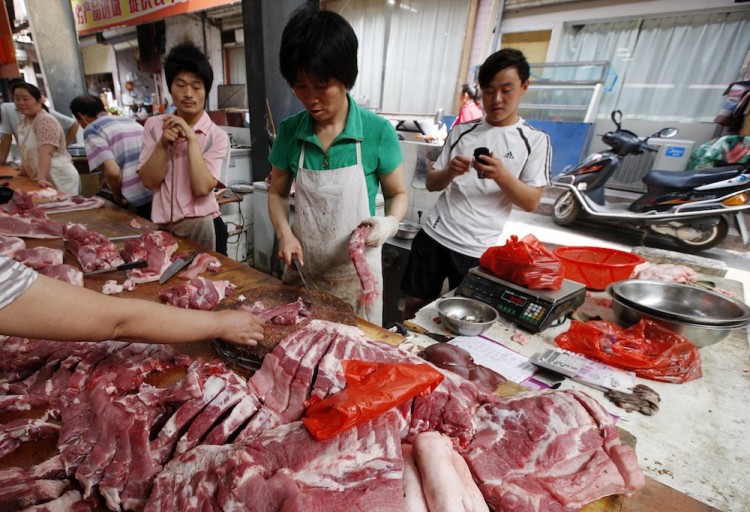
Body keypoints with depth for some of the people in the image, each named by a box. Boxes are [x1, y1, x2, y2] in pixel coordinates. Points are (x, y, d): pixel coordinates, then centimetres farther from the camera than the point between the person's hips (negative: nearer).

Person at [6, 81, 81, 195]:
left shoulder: (46, 121, -14)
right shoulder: (23, 121, 13)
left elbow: (46, 154, -23)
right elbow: (25, 151, 20)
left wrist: (42, 179, -30)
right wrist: (23, 173, 18)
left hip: (61, 181, -8)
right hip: (40, 180, 8)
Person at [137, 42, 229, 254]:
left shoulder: (216, 136, -6)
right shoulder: (154, 126, 4)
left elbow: (202, 187, -18)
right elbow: (149, 181, -2)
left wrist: (191, 137, -18)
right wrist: (163, 144, -14)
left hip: (202, 226, -3)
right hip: (162, 227, 4)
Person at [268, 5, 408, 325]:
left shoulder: (377, 132, -13)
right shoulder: (289, 132, -5)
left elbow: (398, 194, -1)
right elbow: (277, 193, 7)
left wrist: (390, 222, -22)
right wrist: (284, 232, -11)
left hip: (355, 274, -2)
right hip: (302, 270, 3)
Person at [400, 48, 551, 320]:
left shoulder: (535, 140, 1)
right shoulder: (462, 131, 9)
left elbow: (531, 202, -3)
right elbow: (432, 183, 10)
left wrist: (501, 175, -20)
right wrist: (450, 172, -12)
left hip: (478, 249, -2)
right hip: (434, 234, 3)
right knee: (414, 302, 11)